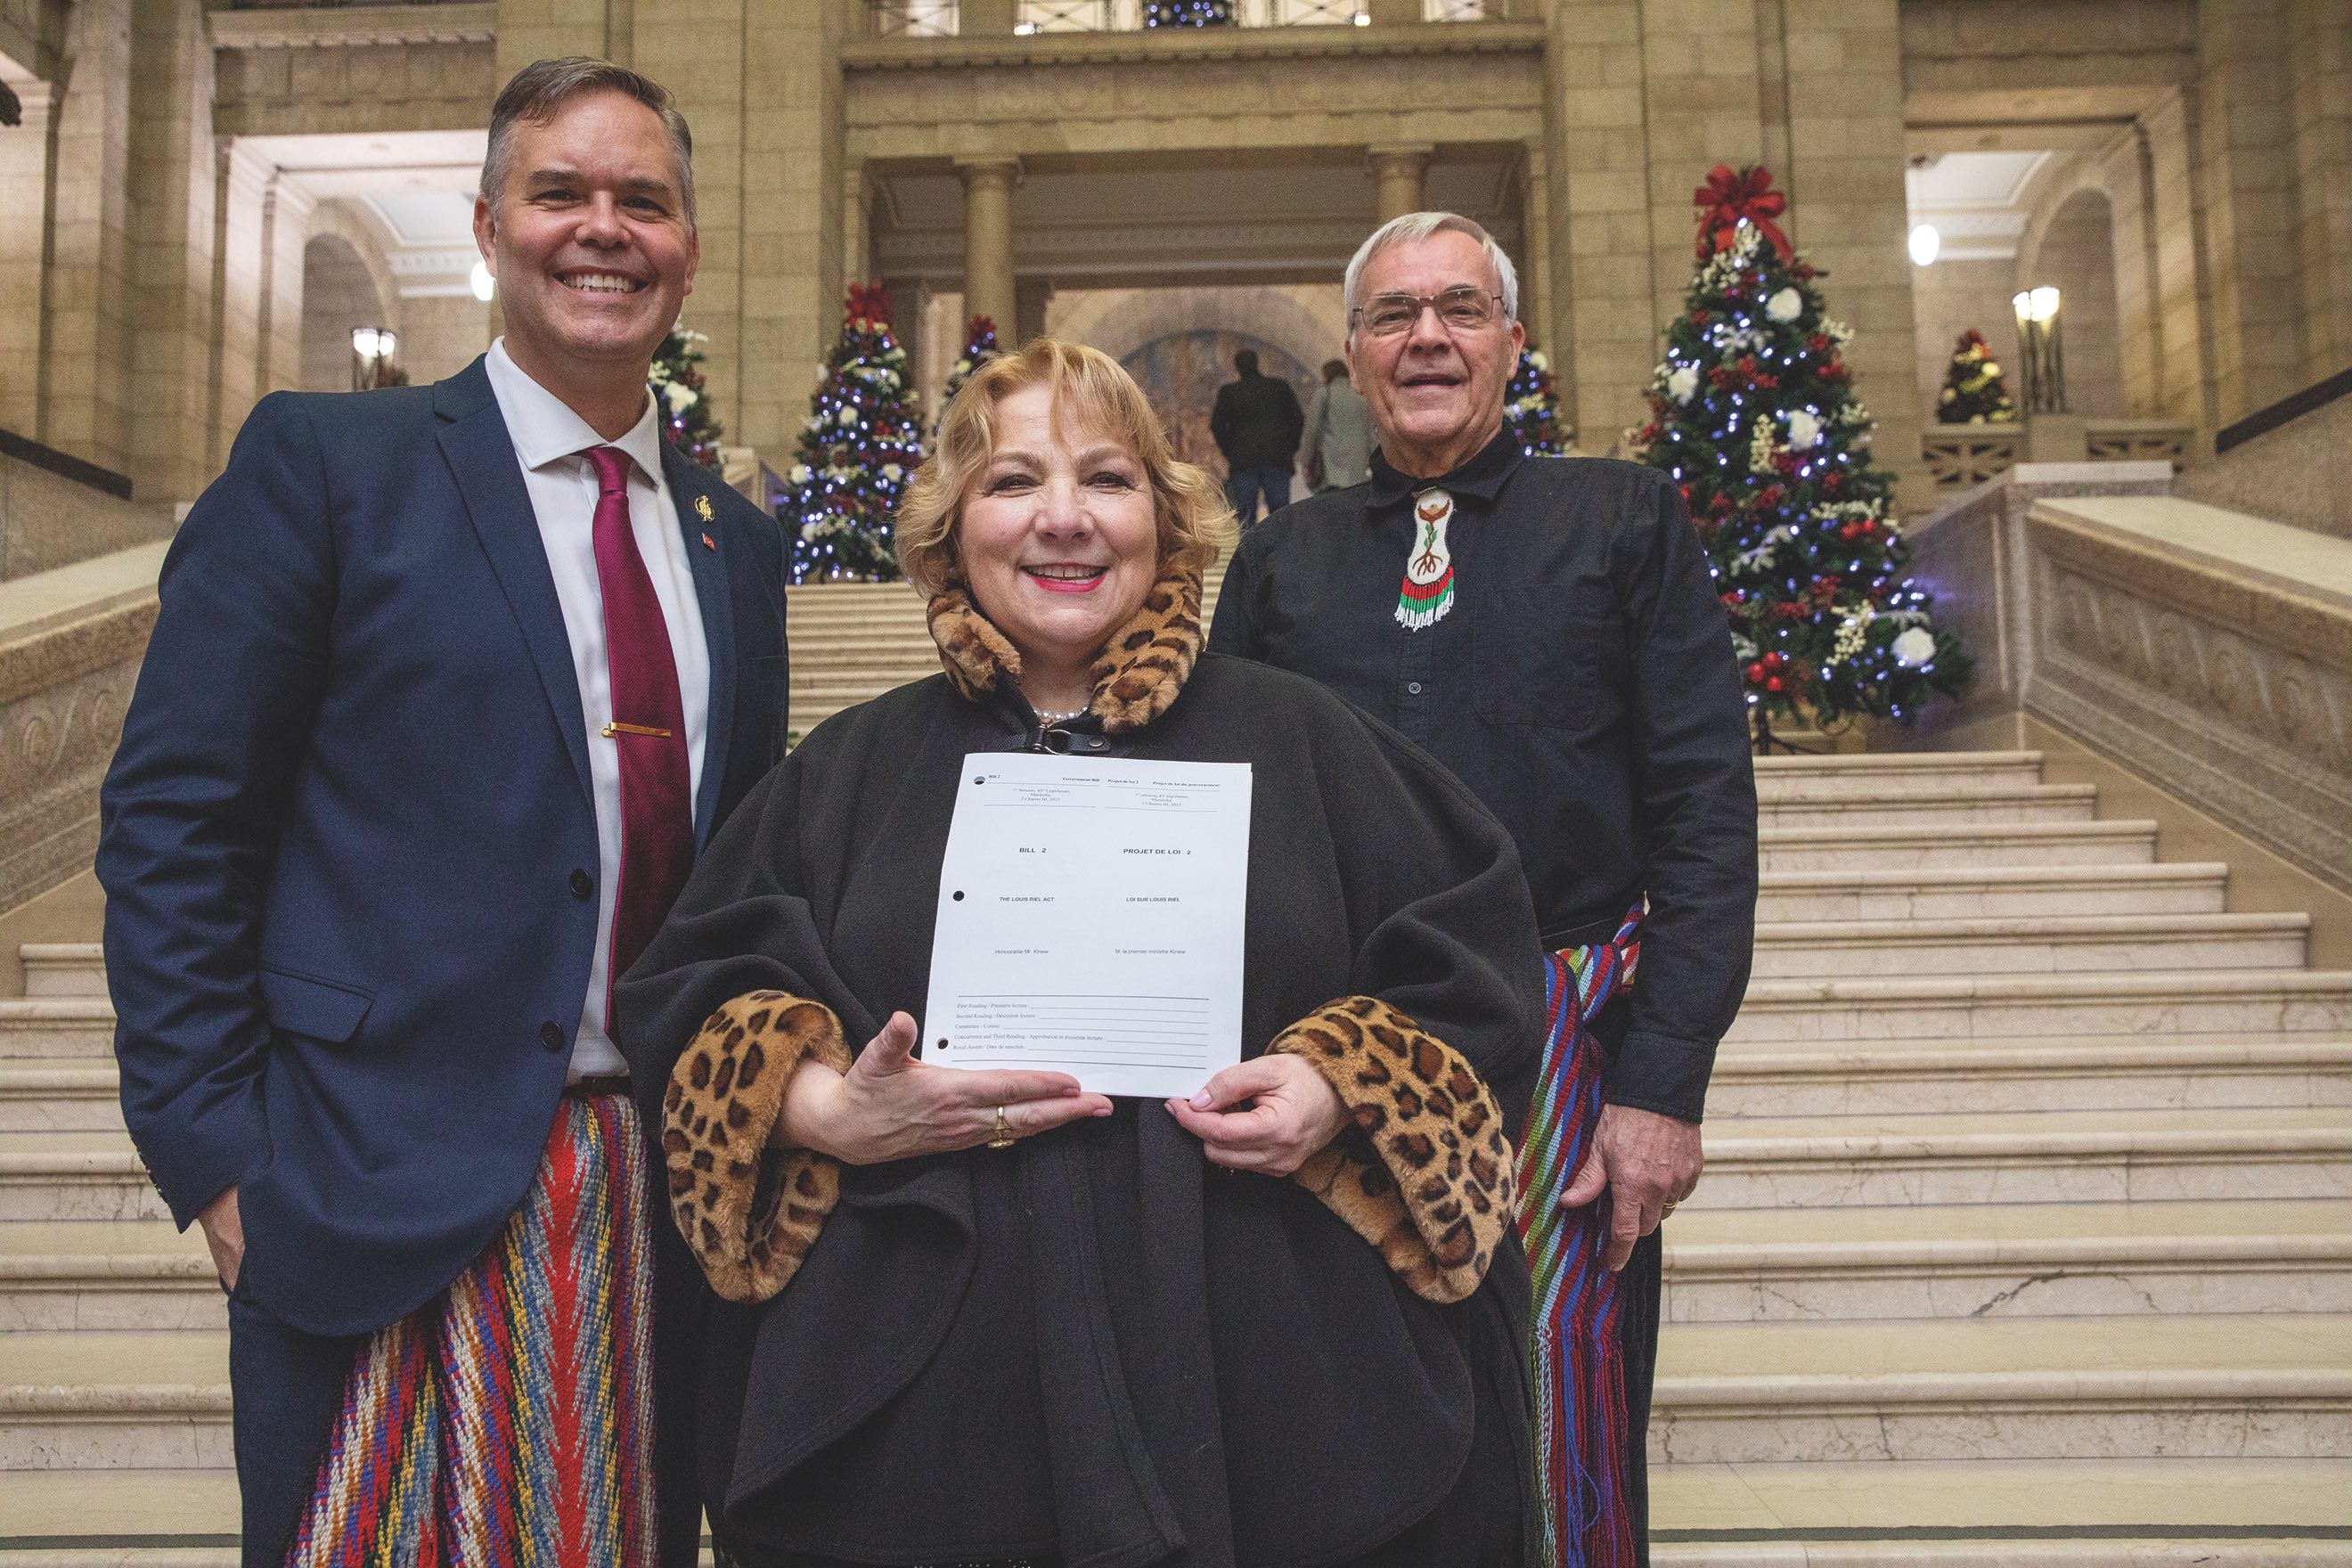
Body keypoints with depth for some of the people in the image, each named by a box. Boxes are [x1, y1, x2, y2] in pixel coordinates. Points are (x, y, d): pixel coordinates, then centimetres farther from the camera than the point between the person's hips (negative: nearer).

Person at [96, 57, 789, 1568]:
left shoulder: (735, 539, 11)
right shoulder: (324, 461, -3)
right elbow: (171, 825, -6)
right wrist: (214, 1149, -10)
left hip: (665, 1210, 5)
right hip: (388, 1203, -4)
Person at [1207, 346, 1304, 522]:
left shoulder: (1228, 391, 4)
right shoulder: (1280, 386, 8)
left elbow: (1217, 426, -1)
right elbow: (1297, 420, 5)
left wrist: (1228, 454, 8)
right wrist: (1291, 449, 13)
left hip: (1243, 461, -1)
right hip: (1278, 459, 1)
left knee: (1246, 516, 1)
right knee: (1280, 511, 3)